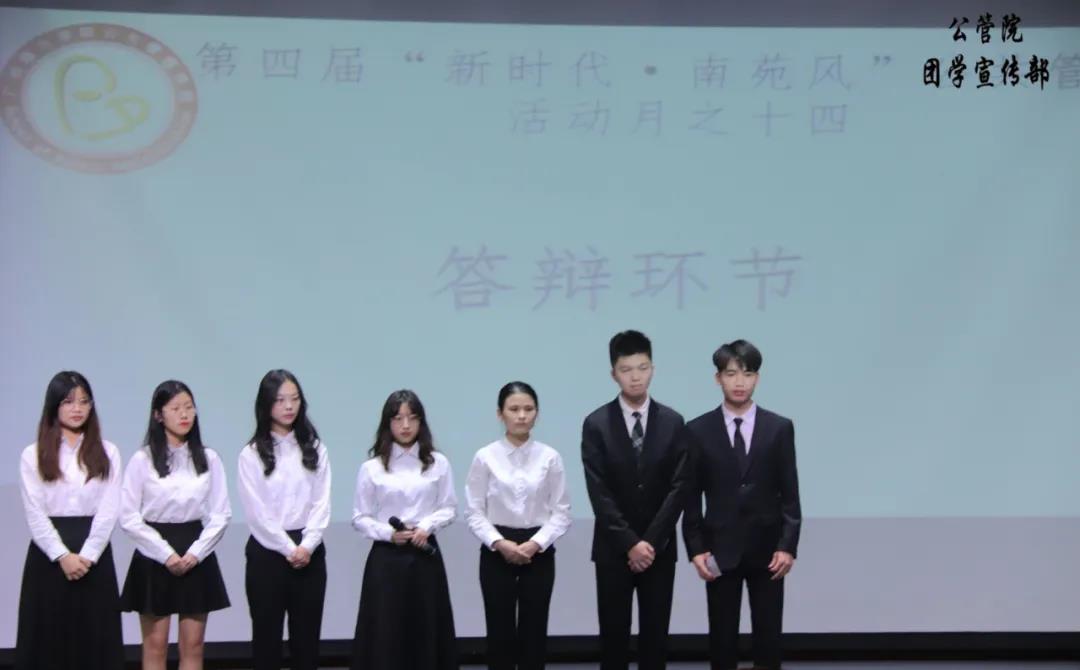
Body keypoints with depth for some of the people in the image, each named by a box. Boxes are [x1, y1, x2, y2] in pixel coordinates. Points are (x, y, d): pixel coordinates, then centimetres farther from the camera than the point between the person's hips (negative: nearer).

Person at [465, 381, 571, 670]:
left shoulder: (550, 457, -3)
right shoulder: (485, 457, -5)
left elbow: (561, 511, -1)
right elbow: (474, 511, -3)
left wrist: (535, 543, -14)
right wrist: (499, 543, -16)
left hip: (539, 552, 1)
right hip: (496, 551, -1)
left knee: (533, 632, 6)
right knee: (500, 632, 5)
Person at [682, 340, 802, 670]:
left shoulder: (780, 428, 1)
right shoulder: (699, 430, 0)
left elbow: (789, 493, 1)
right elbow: (691, 496, 1)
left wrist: (788, 545, -8)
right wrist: (696, 548, -6)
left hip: (767, 549, 0)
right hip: (720, 550, 0)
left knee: (768, 636, 3)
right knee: (722, 637, 5)